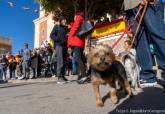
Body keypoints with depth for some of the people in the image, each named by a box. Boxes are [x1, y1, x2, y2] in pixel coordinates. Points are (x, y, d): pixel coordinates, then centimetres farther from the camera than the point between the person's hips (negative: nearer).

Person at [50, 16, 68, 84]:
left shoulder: (65, 28, 24)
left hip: (65, 46, 7)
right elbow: (51, 35, -3)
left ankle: (63, 76, 10)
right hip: (59, 45, -6)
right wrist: (60, 39, -17)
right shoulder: (57, 26, 6)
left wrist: (67, 38, 7)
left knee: (64, 62, 3)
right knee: (60, 61, -15)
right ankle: (59, 78, -16)